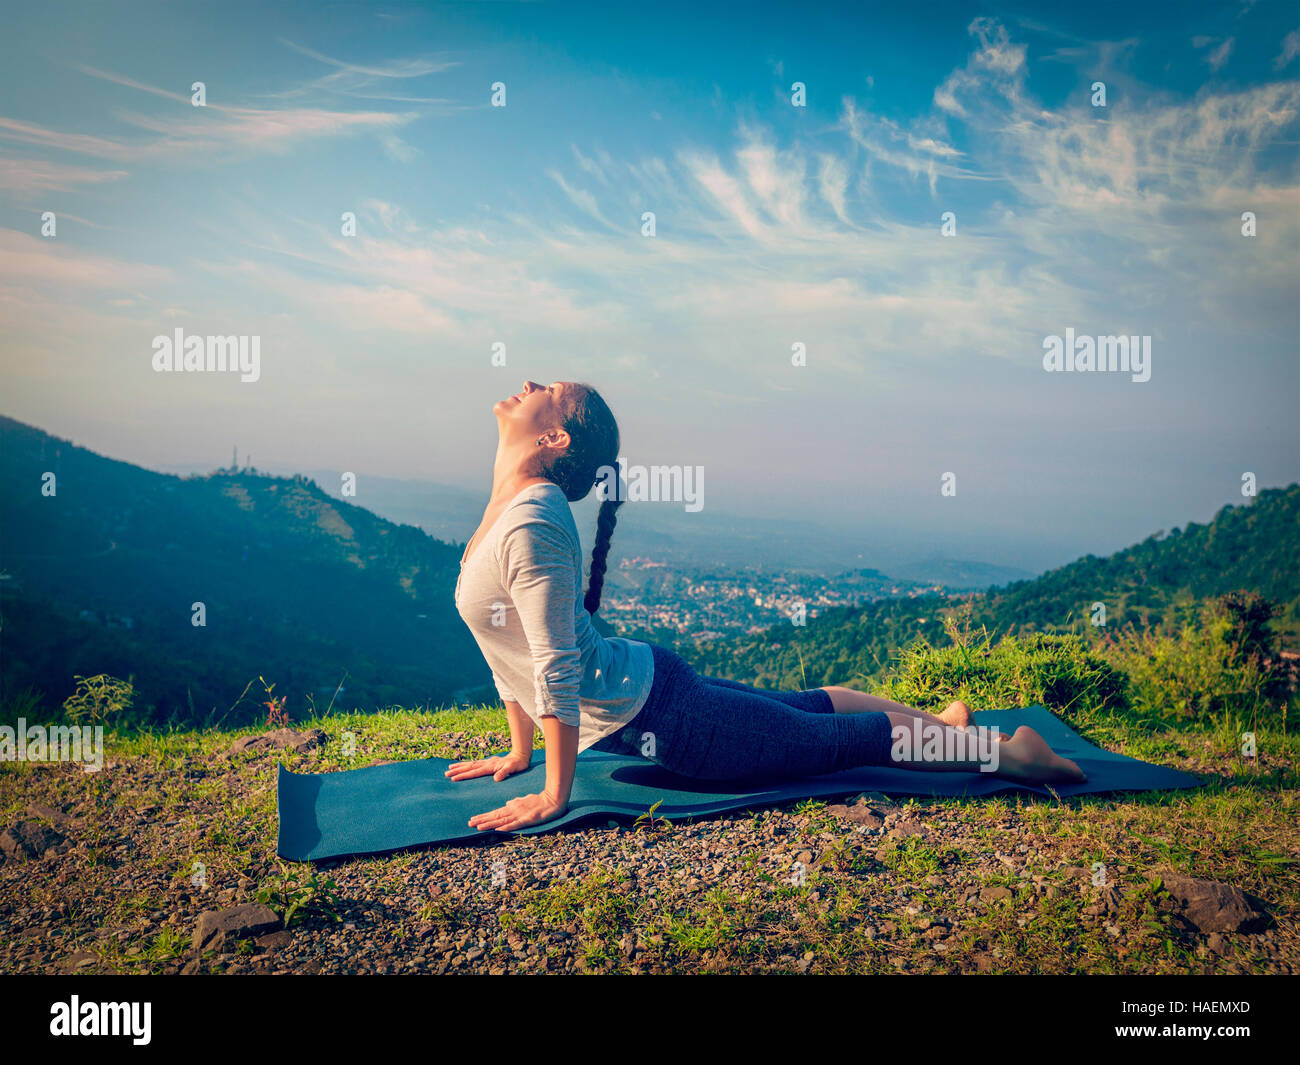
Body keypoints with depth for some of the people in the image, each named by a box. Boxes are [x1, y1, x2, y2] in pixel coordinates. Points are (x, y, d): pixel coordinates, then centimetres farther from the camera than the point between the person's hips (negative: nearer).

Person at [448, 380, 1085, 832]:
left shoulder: (532, 523, -25)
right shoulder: (505, 508, 6)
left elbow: (556, 665, -27)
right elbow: (514, 653, 15)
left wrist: (554, 795, -21)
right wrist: (519, 754, 19)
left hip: (657, 716, -9)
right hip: (641, 686, 9)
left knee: (846, 739, 3)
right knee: (807, 707, 24)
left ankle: (1007, 753, 16)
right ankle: (942, 722, 41)